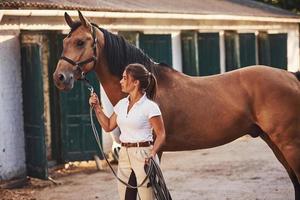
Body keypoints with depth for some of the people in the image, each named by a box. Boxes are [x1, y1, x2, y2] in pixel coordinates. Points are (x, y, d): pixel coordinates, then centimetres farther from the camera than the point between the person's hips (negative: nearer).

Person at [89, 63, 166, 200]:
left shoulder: (150, 106, -11)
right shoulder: (121, 104, 10)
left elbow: (161, 135, -10)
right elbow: (108, 126, 19)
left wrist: (153, 153, -26)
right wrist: (97, 108, 10)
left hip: (143, 156, -7)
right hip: (124, 155, 7)